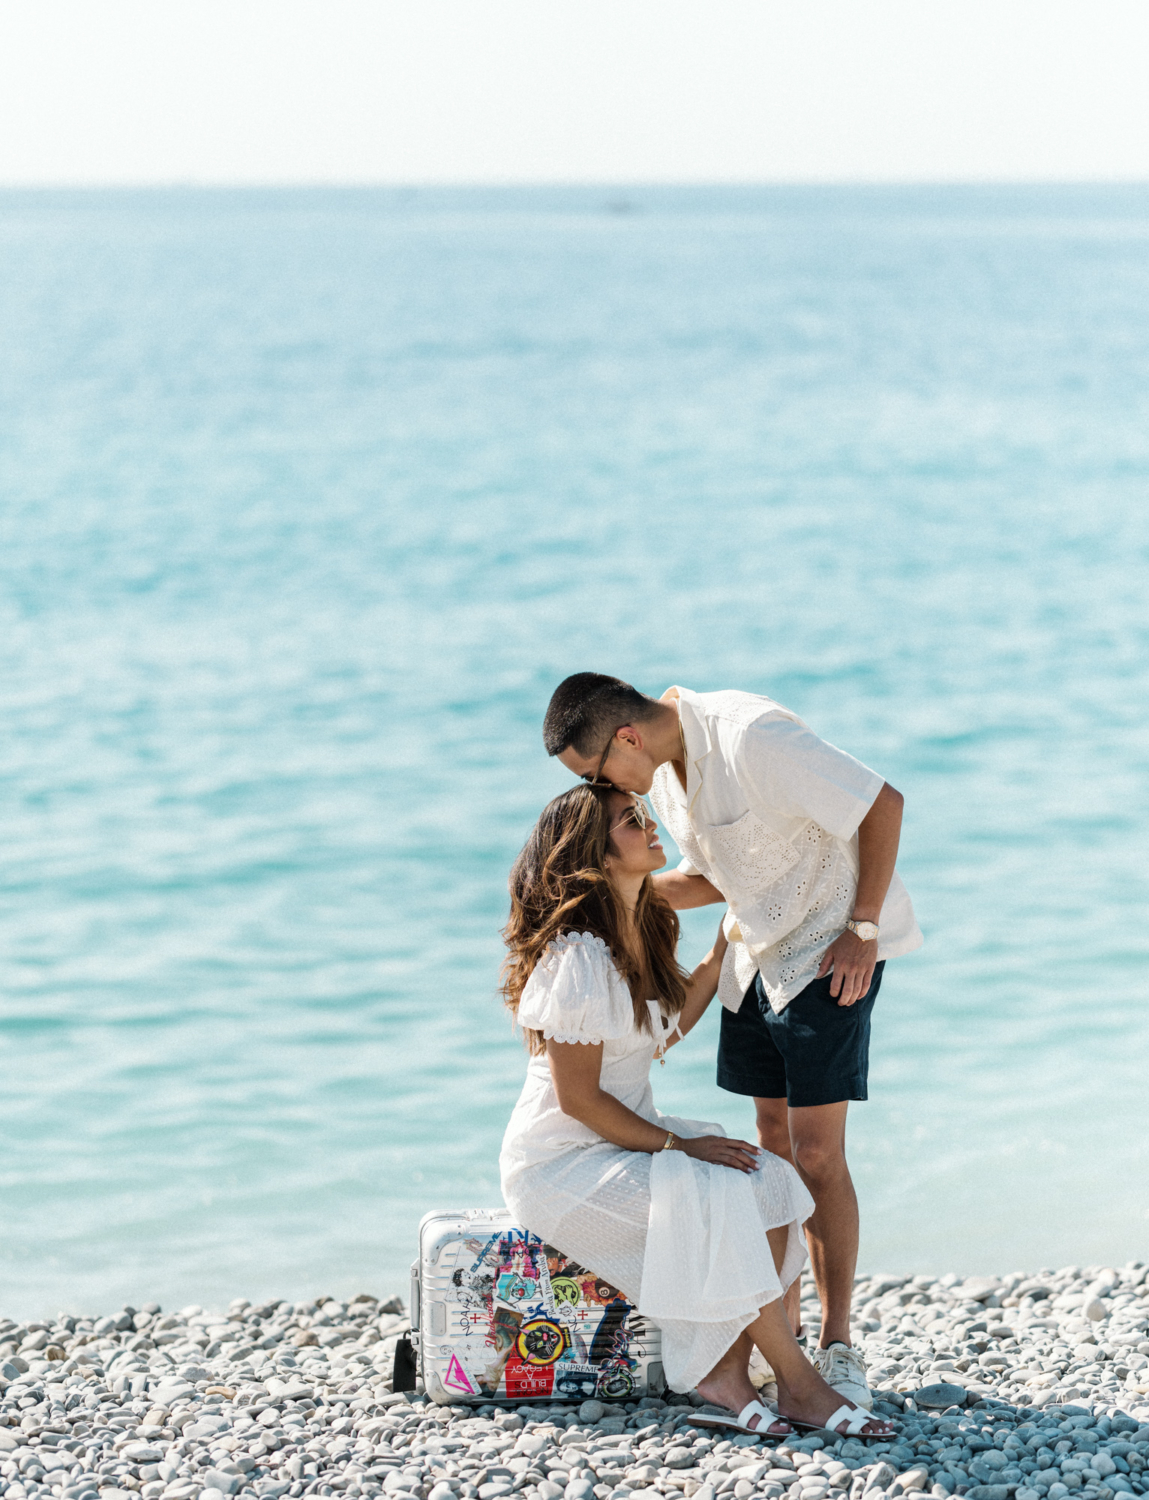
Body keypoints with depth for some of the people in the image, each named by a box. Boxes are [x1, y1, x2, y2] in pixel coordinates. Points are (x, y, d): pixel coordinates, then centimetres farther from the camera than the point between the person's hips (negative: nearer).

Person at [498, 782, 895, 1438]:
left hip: (626, 1138, 9)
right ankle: (799, 1385, -15)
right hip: (560, 1160, -9)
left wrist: (726, 945, 17)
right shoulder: (578, 956, -21)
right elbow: (577, 1096, -21)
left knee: (771, 1182, -12)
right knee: (718, 1199, -26)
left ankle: (726, 1373, -14)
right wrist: (678, 1145, -17)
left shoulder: (643, 933, 7)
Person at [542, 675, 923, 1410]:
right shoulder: (664, 770, 1)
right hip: (758, 949, 8)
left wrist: (862, 929, -20)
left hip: (830, 948, -8)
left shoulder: (750, 739, -28)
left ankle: (839, 1347, 1)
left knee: (817, 1152, -9)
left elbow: (882, 803, -24)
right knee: (772, 1142, 11)